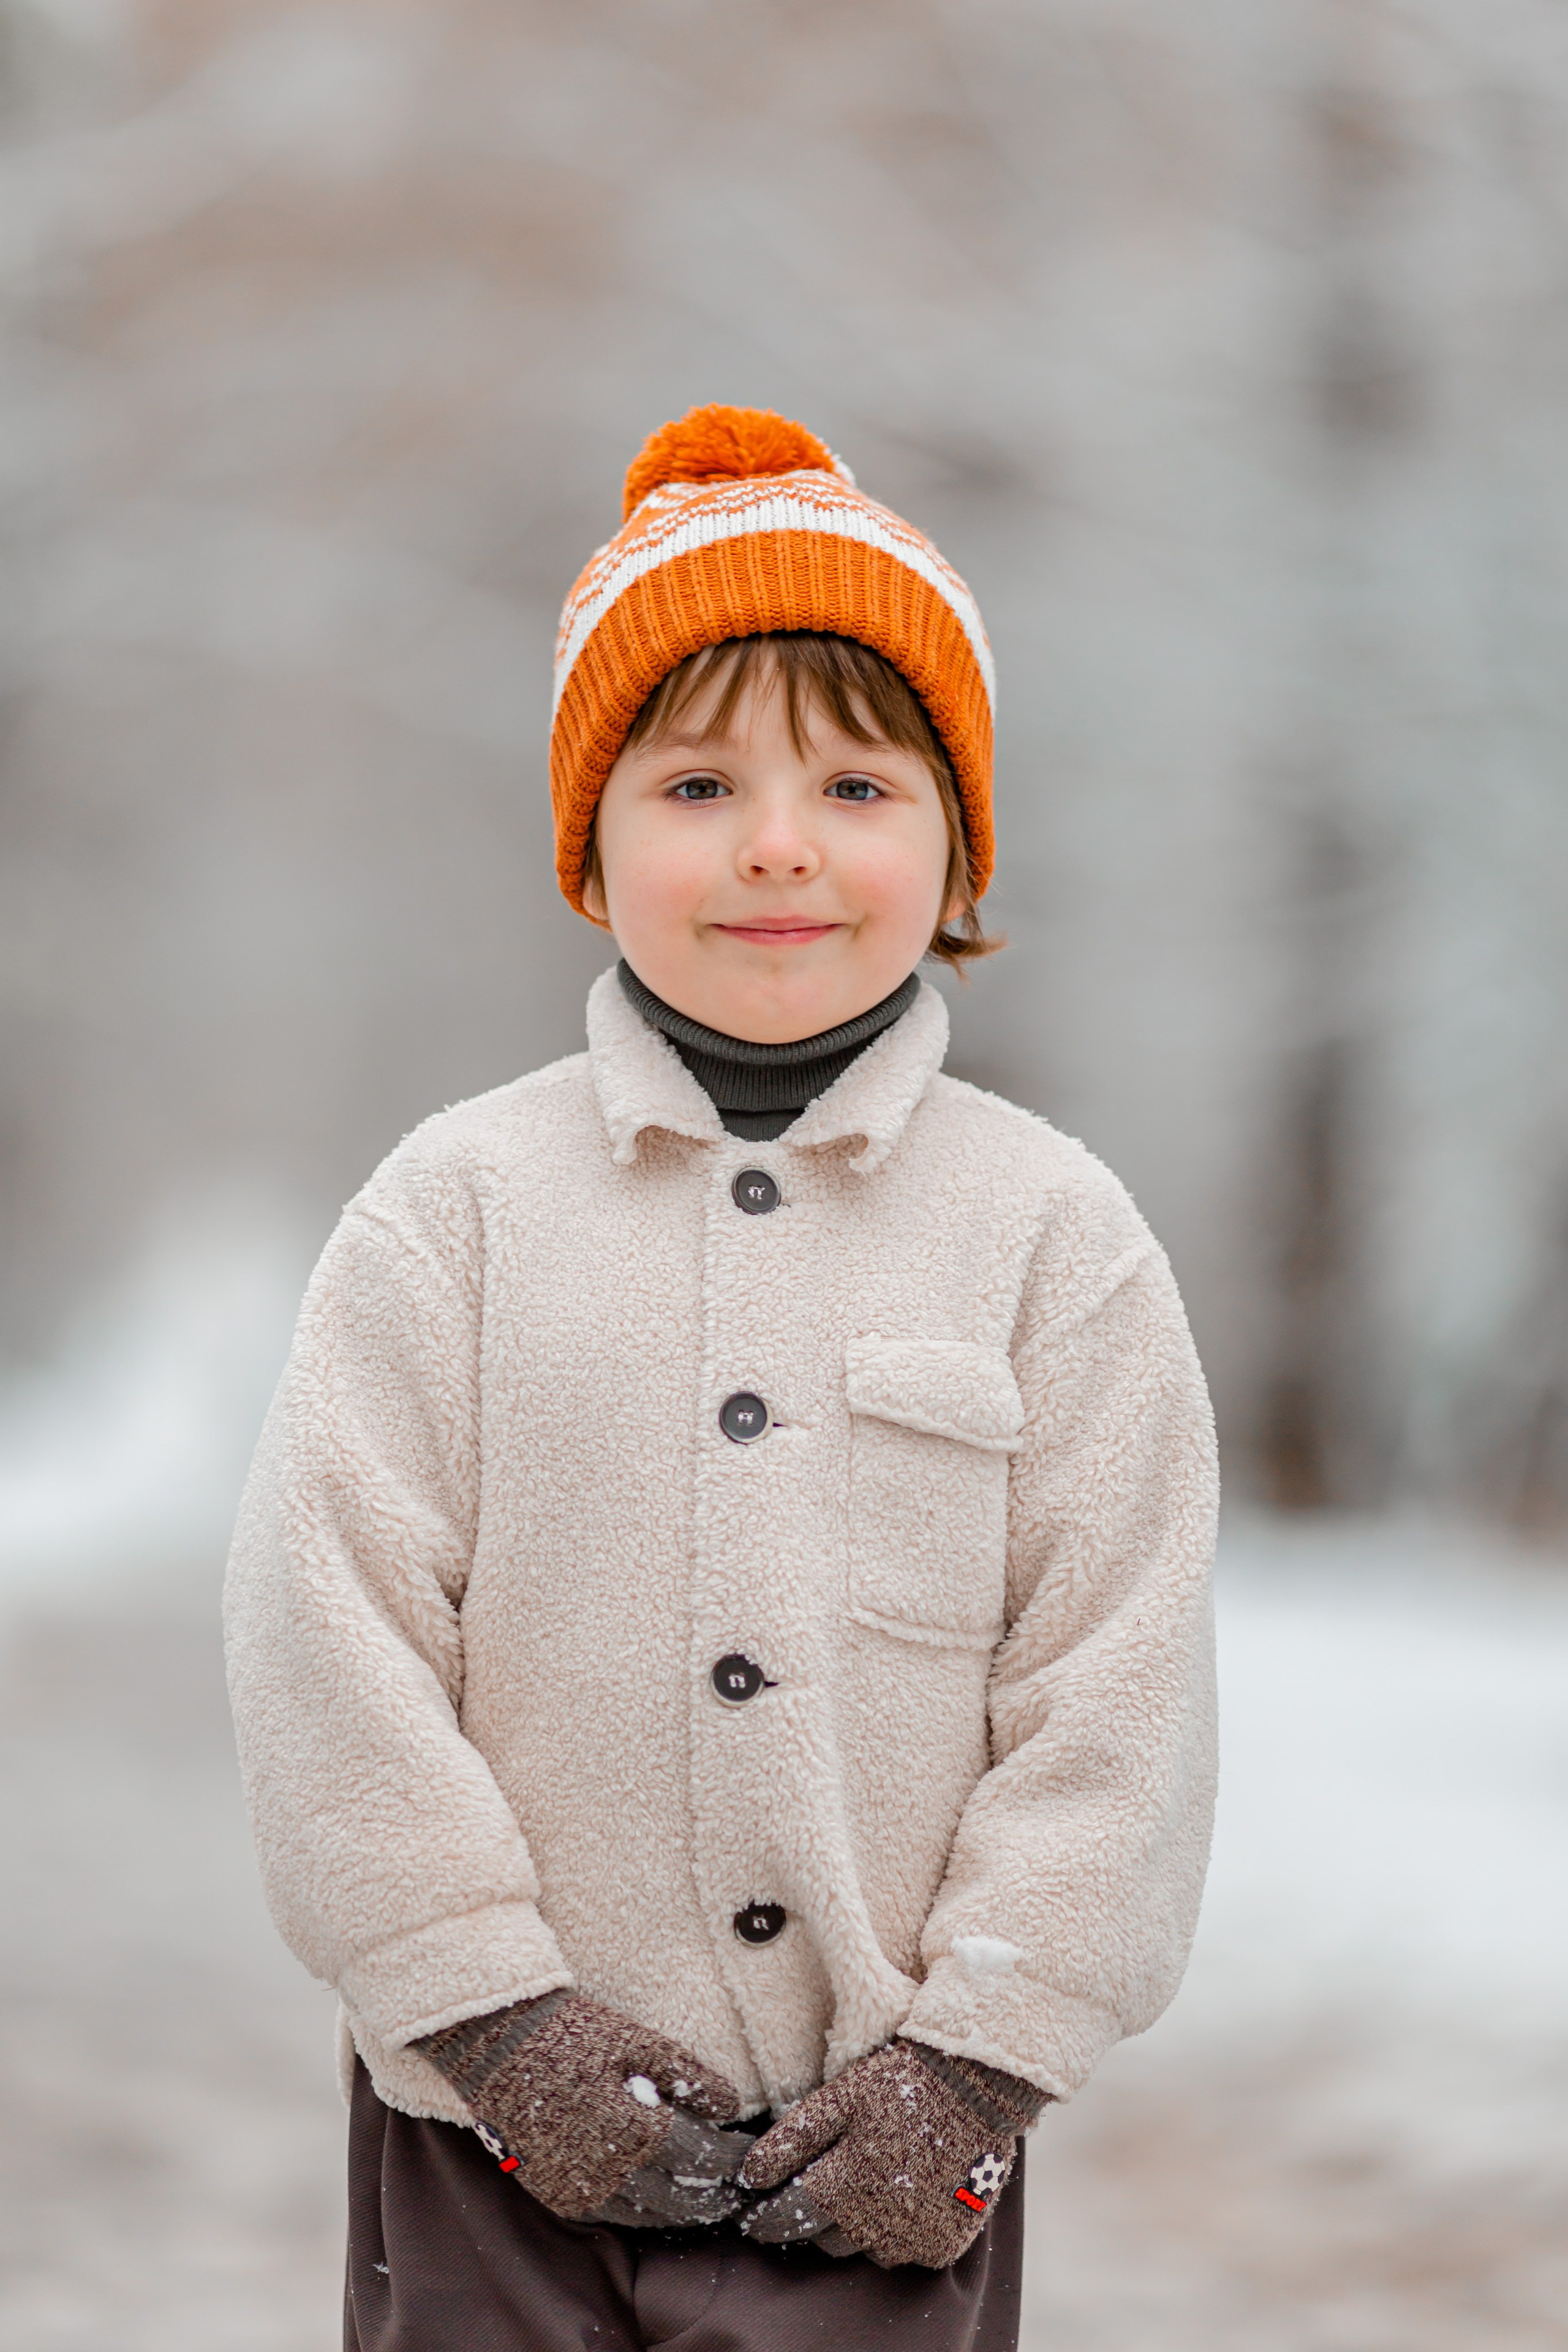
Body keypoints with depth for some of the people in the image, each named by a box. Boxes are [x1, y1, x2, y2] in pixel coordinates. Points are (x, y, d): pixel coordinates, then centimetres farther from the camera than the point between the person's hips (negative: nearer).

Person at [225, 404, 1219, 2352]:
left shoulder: (1057, 1235, 0)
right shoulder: (457, 1210, -1)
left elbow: (1117, 1680, -2)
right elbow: (331, 1617, -4)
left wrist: (980, 2051, -7)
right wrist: (492, 2005, -9)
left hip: (890, 2143, 0)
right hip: (505, 2120, 0)